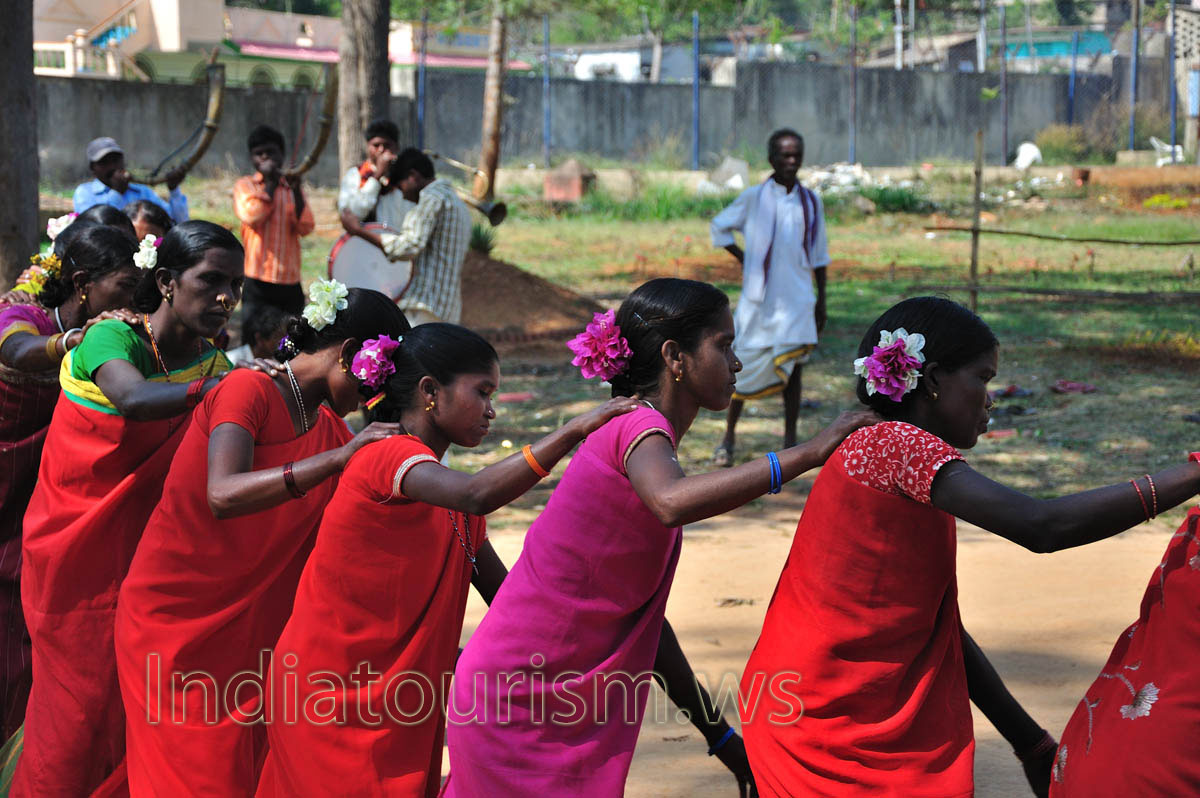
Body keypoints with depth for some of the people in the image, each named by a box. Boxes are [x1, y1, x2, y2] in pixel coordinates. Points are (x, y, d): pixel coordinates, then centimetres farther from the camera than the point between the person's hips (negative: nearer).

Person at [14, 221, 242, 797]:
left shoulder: (210, 364, -1)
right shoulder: (113, 339, -18)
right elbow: (134, 400, -41)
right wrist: (214, 387, -50)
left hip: (141, 553, 5)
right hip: (73, 555, -5)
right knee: (81, 703, 3)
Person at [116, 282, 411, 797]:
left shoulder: (331, 428, 7)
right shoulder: (248, 390, -17)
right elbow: (224, 495, -33)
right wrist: (337, 458, -36)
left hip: (251, 631, 7)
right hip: (174, 623, -7)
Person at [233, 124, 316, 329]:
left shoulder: (292, 188, 13)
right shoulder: (244, 185, 6)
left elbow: (305, 228, -1)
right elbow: (251, 217, -13)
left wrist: (296, 189, -11)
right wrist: (270, 182, -8)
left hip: (290, 282, 3)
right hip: (258, 281, -3)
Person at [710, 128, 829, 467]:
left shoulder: (811, 202, 5)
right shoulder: (754, 197, -2)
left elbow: (819, 256, 11)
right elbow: (720, 226, 11)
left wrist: (821, 301, 10)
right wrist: (744, 259, 2)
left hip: (797, 300, 1)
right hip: (758, 299, -1)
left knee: (792, 367, -6)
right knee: (744, 368, 5)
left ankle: (790, 443, 0)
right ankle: (728, 439, 19)